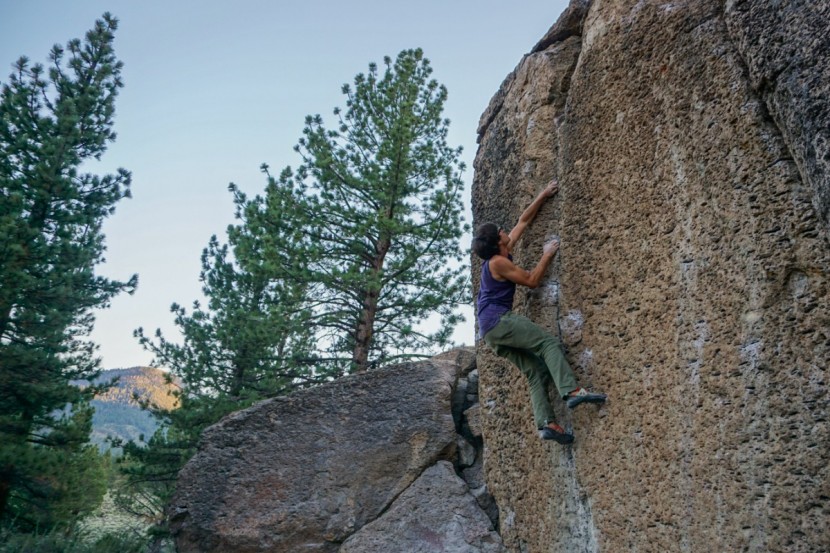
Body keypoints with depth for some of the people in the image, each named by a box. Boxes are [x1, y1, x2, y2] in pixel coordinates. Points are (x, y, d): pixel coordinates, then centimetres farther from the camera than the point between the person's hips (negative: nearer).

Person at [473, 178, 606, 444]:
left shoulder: (501, 254, 17)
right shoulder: (497, 262, -9)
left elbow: (523, 221, 23)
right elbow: (532, 280, -5)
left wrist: (543, 195, 24)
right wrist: (547, 255, 4)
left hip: (491, 330, 9)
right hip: (498, 320, -9)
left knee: (535, 370, 1)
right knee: (549, 342, -17)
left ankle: (545, 423, -9)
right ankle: (572, 390, -30)